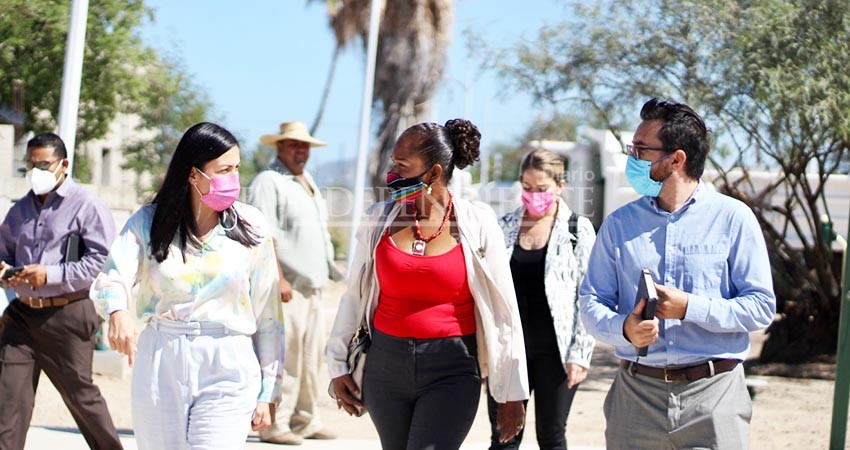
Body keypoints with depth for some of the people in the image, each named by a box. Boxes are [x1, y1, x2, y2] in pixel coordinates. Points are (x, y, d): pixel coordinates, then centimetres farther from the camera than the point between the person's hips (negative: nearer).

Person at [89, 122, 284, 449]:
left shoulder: (249, 227, 3)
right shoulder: (148, 222, 2)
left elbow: (267, 315, 5)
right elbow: (112, 278, -14)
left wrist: (267, 393, 3)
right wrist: (118, 313, -37)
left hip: (227, 372, -1)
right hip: (160, 365, 1)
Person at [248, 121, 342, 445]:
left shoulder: (308, 182, 20)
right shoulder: (268, 182, -8)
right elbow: (263, 236, -16)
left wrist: (329, 270, 23)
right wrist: (278, 279, -22)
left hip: (313, 287, 9)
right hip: (287, 287, -9)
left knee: (312, 355, 12)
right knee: (285, 355, -10)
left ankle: (306, 420, 20)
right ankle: (275, 424, -7)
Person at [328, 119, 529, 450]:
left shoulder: (477, 226, -5)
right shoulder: (379, 219, 3)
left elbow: (504, 313, 0)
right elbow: (354, 297, 13)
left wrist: (512, 393, 1)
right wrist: (337, 366, 11)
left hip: (452, 373, -4)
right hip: (386, 366, 4)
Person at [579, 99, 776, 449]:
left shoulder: (733, 218, 1)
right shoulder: (619, 224, 10)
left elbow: (761, 307, -3)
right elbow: (591, 302, 6)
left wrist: (690, 309, -15)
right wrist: (623, 328, -15)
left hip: (713, 395, -2)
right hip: (636, 393, 2)